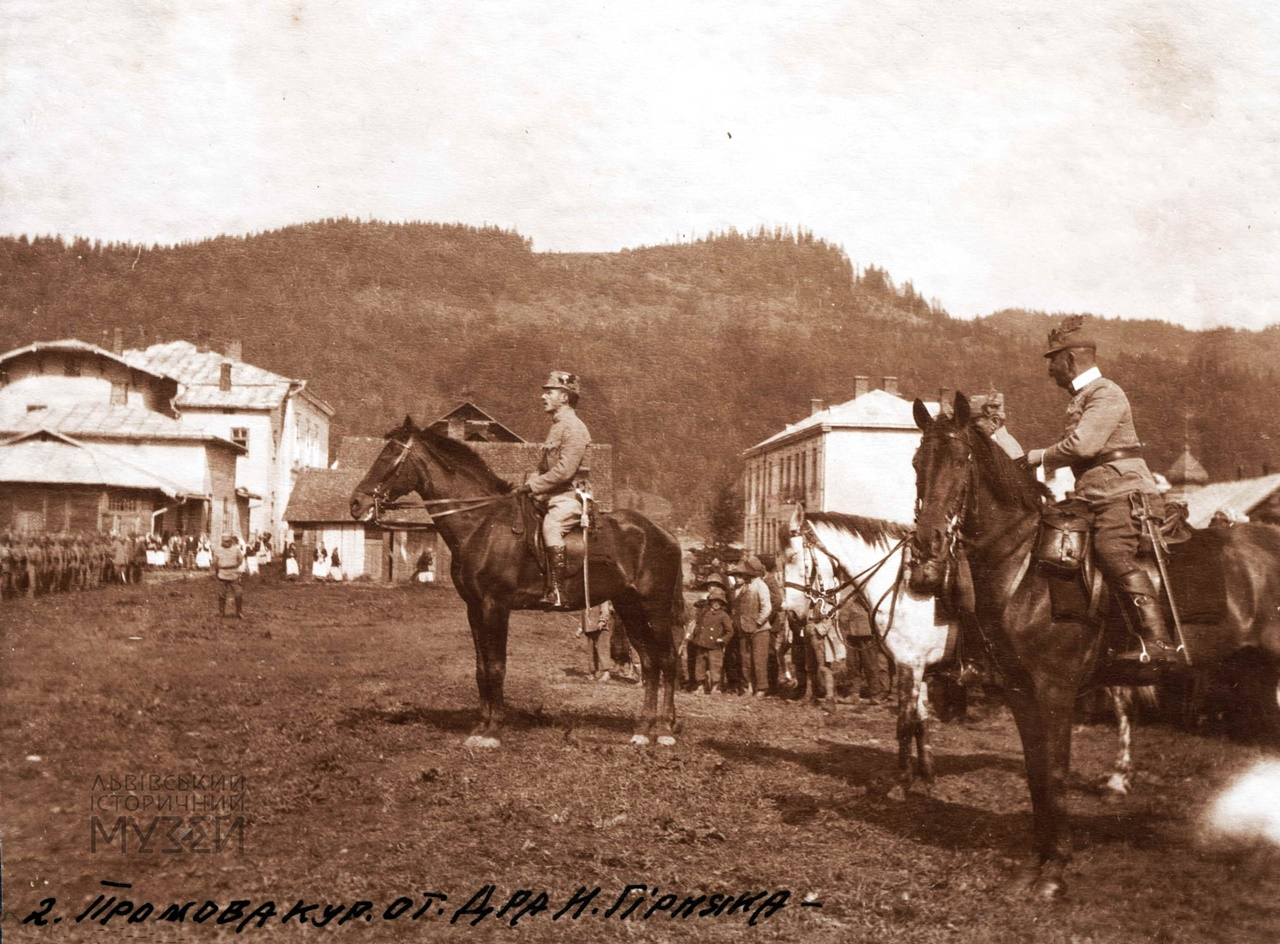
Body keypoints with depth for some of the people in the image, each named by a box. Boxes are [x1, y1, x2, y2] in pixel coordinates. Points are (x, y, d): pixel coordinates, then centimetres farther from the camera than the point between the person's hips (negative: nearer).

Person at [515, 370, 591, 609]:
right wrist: (527, 484, 7)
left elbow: (564, 470, -19)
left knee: (551, 526, -33)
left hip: (570, 496, -10)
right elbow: (544, 465, 24)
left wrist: (533, 485, -15)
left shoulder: (574, 428, -10)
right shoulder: (556, 427, 21)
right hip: (552, 495, 10)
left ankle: (556, 593, -36)